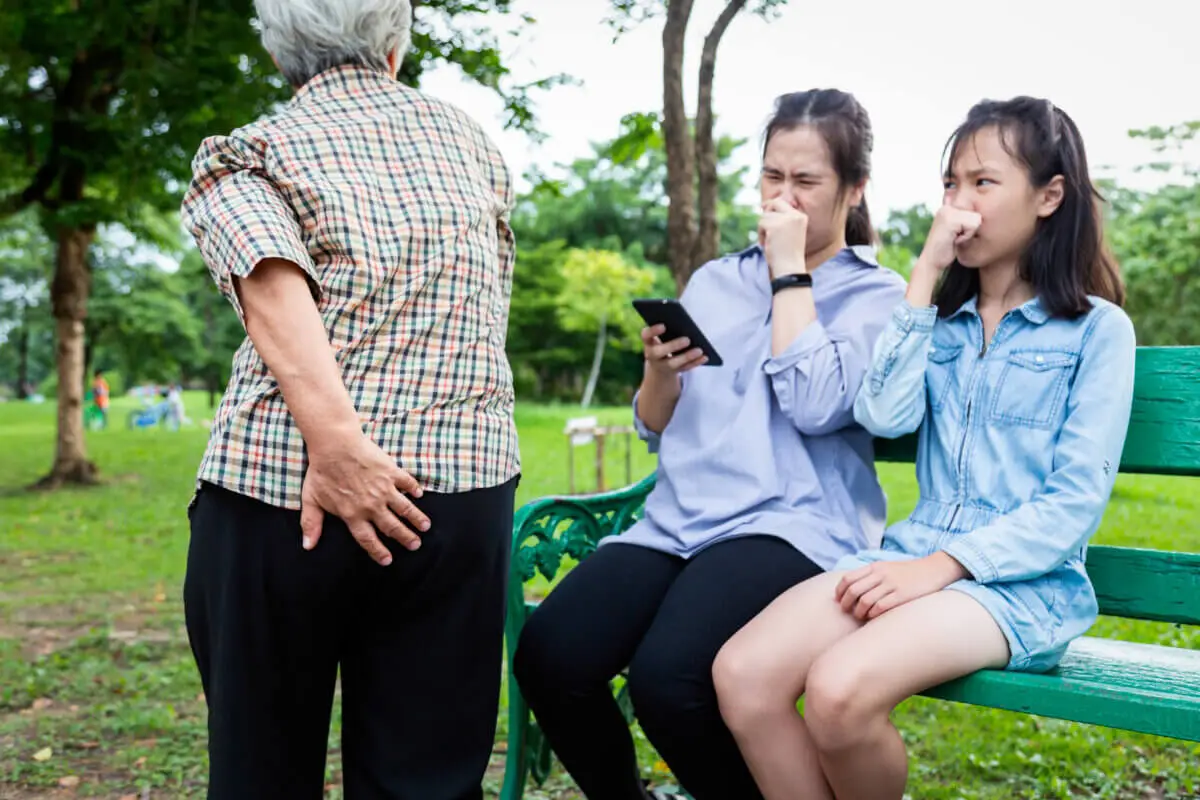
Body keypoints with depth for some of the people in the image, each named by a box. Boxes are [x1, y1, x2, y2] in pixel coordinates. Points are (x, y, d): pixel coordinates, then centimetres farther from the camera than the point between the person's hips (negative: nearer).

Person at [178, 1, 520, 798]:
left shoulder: (247, 155, 6)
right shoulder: (470, 141, 17)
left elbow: (274, 289, -13)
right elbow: (491, 309, 16)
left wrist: (337, 442, -22)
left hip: (275, 489, -1)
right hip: (464, 487, 2)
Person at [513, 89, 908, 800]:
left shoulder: (877, 293, 7)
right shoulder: (714, 281, 20)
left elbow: (814, 406, -12)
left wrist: (790, 270, -4)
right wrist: (661, 371, -3)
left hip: (790, 526, -4)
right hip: (680, 520, 5)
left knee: (668, 676, -32)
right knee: (547, 658, -22)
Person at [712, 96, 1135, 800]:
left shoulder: (1097, 328, 4)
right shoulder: (944, 319, 17)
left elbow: (1078, 499, -5)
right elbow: (884, 416, -3)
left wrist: (940, 566, -16)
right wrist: (925, 274, -1)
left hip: (1024, 580, -4)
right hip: (917, 557, 4)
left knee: (840, 689, -32)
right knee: (742, 674, -23)